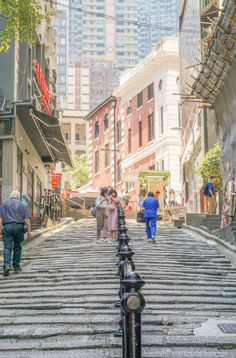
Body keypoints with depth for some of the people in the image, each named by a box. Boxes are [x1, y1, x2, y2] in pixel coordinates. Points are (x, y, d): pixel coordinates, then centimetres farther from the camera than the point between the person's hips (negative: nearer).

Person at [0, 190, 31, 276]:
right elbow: (27, 219, 1)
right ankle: (16, 267, 16)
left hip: (7, 227, 0)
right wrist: (29, 230, 0)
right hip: (19, 227, 0)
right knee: (17, 247, 12)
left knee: (7, 247, -4)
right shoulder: (22, 205, 10)